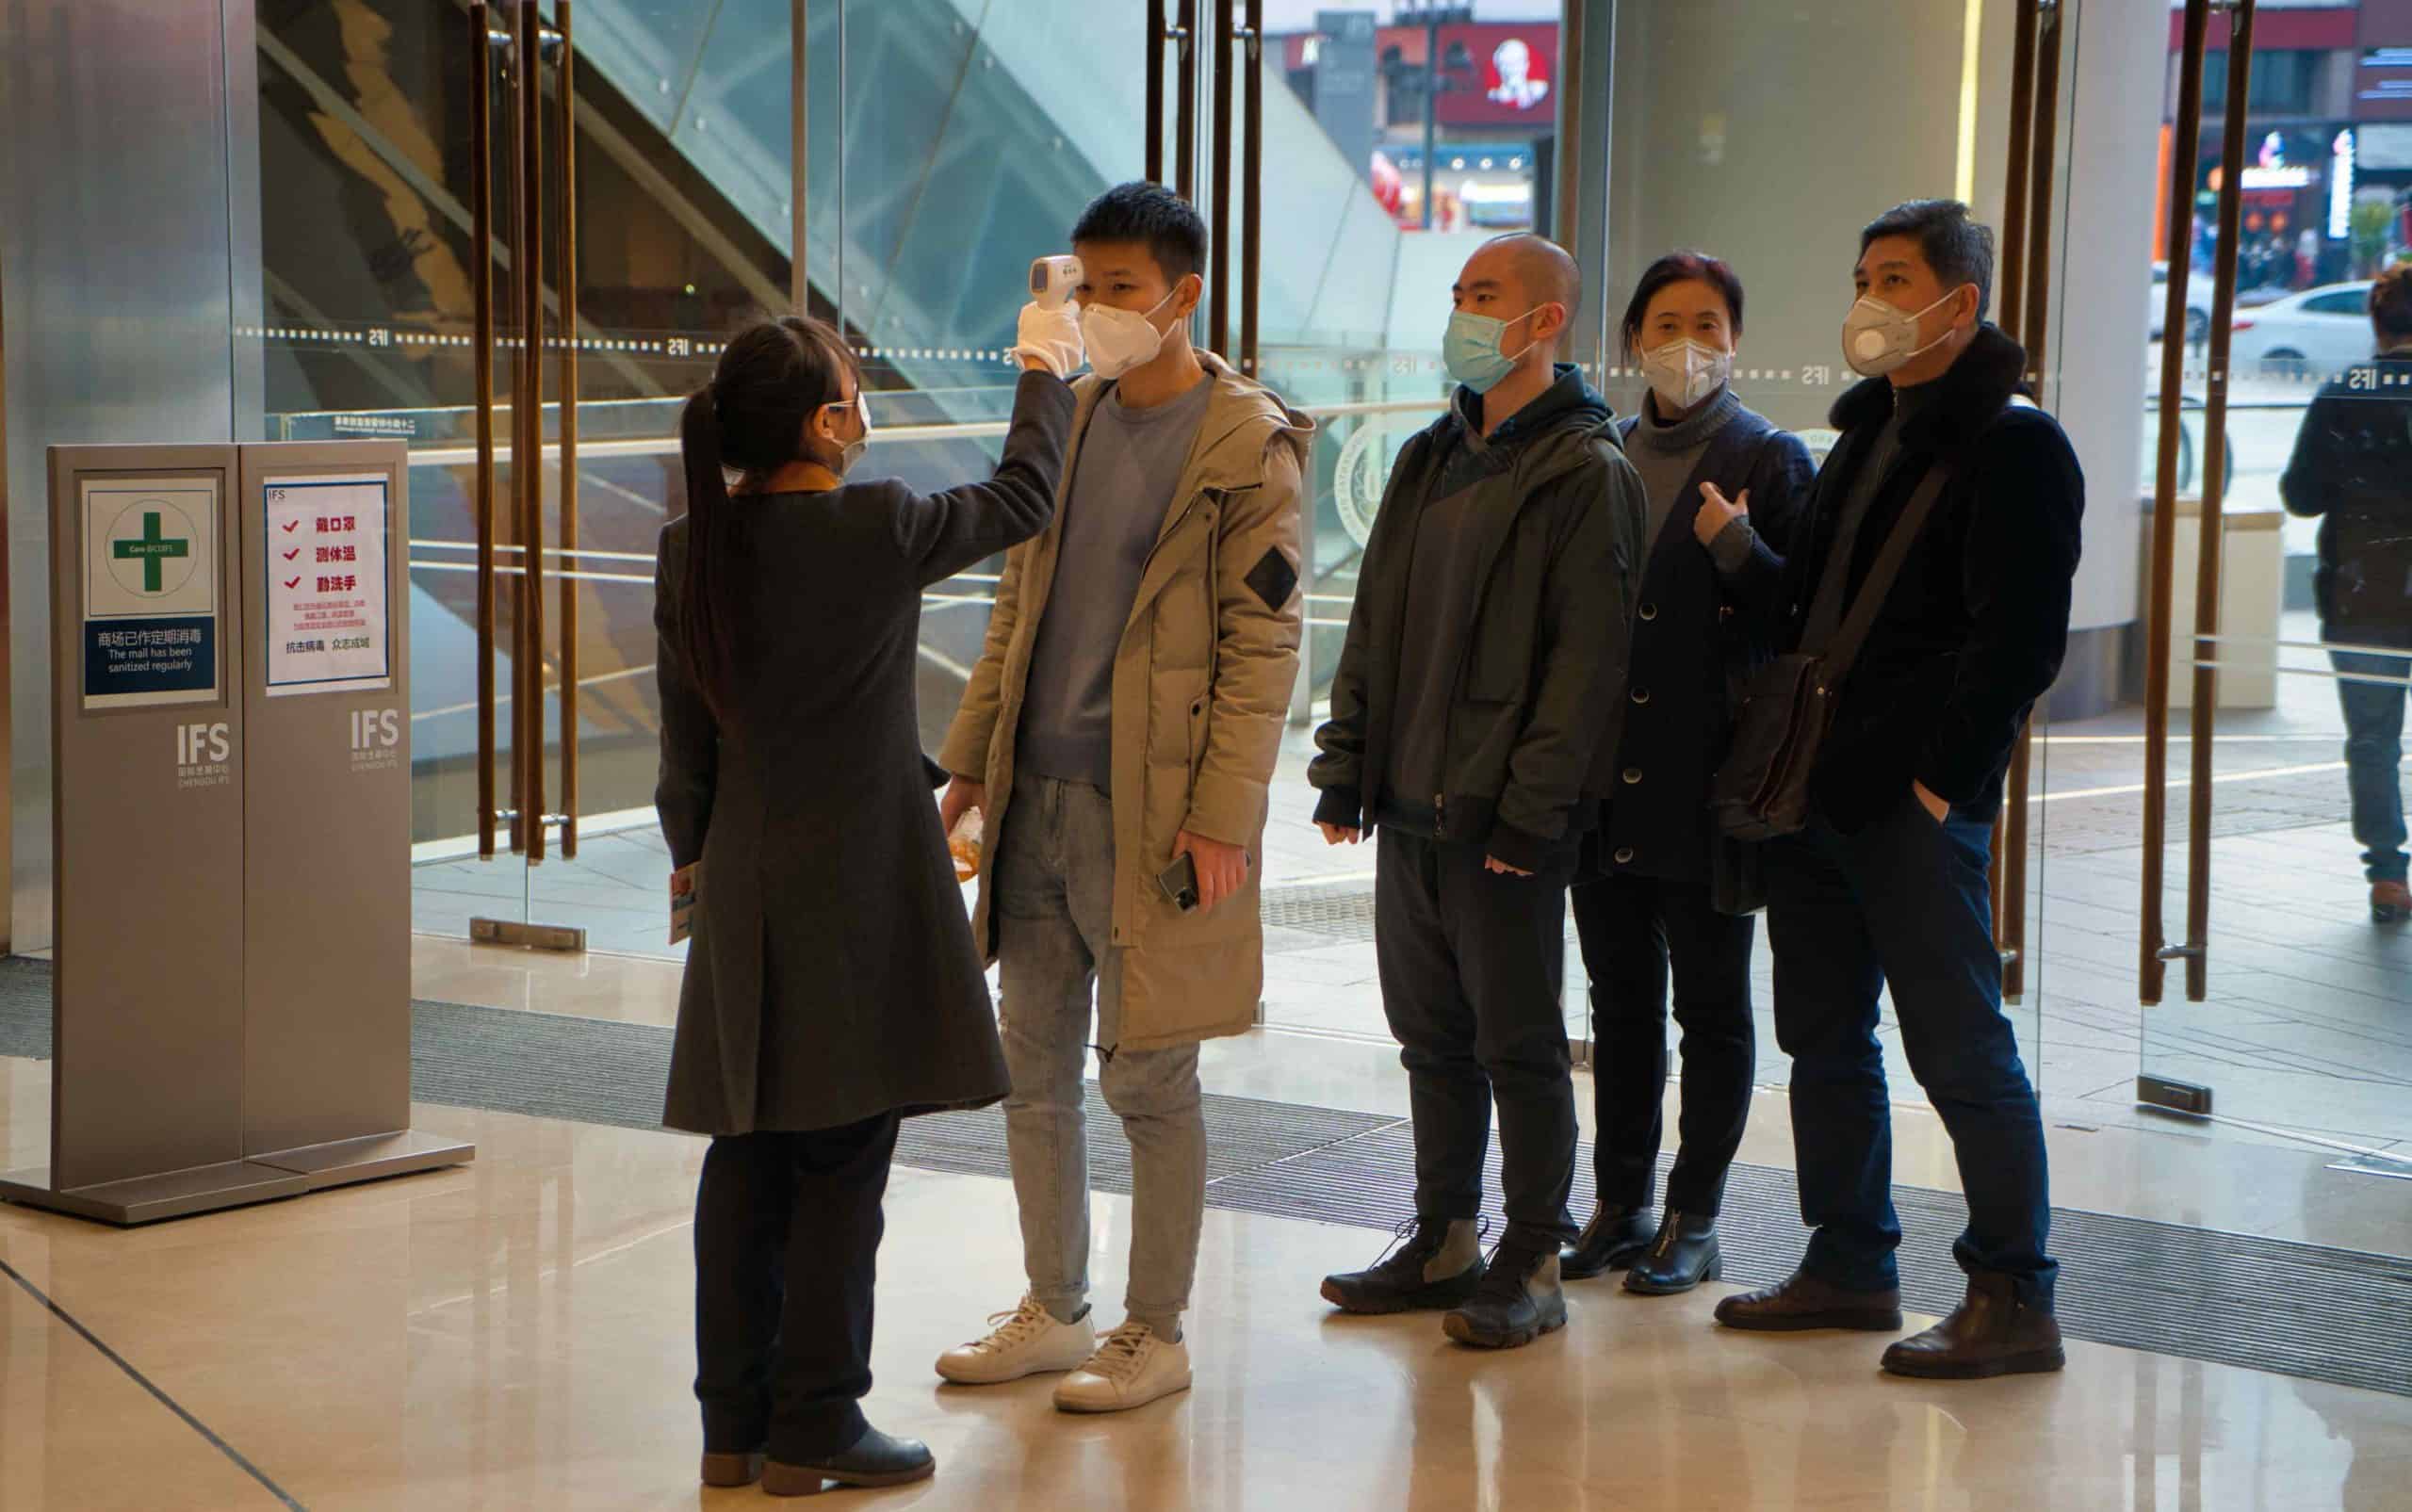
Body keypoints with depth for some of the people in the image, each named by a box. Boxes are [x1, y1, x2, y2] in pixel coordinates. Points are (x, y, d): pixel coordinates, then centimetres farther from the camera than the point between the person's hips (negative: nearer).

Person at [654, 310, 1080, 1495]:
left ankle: (734, 1427, 18)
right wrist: (1045, 373, 19)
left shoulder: (692, 549, 2)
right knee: (841, 1163, 1)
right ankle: (814, 1428, 6)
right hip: (859, 891, -6)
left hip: (743, 893, 6)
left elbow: (684, 740, 9)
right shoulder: (874, 530, -13)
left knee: (745, 1161, 11)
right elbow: (1022, 496, 4)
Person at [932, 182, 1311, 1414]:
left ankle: (1157, 1335, 14)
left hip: (1150, 806, -7)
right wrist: (973, 755, 12)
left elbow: (1263, 644, -11)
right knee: (1034, 1069, 13)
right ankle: (1054, 1312, 26)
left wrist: (1222, 813, -16)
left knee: (1148, 1079, 2)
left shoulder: (1249, 446, -8)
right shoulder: (1069, 420, 12)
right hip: (1035, 797, 7)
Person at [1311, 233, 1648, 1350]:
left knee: (1517, 1043, 1)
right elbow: (1375, 624, 17)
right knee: (1430, 1035, 14)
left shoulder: (1585, 472, -9)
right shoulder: (1432, 460, 15)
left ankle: (1532, 1264, 10)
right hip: (1409, 803, 7)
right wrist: (1347, 766, 10)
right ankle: (1443, 1239, 25)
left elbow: (1586, 656, -14)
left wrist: (1531, 807, -19)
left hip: (1505, 821, -7)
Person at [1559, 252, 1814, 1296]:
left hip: (1709, 778, -5)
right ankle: (1620, 1204, 21)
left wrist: (1740, 549, -21)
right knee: (1621, 999, 11)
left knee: (1710, 1004, 3)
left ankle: (1693, 1219, 11)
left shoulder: (1770, 460, -2)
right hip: (1605, 774, 5)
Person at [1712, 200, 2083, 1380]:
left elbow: (2019, 640, -16)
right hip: (1810, 790, 9)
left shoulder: (2014, 445, -9)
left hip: (1913, 801, -9)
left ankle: (2015, 1302, 2)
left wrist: (1938, 776, -17)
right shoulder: (1868, 433, 18)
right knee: (1824, 1042, 13)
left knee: (1959, 1050, -5)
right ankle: (1849, 1265, 25)